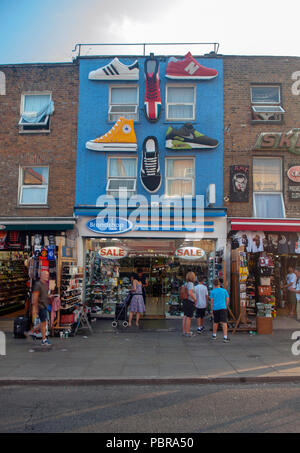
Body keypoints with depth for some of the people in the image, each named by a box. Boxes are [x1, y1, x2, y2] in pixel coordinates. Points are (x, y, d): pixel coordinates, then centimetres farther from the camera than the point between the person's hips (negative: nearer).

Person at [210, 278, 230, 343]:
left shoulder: (212, 291, 1)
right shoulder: (224, 290, 4)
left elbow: (212, 301, -1)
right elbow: (227, 300, 7)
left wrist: (212, 309, 8)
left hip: (215, 308, 1)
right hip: (223, 308, -1)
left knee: (215, 322, 16)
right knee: (224, 323, -5)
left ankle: (214, 336, 29)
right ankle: (225, 337, -13)